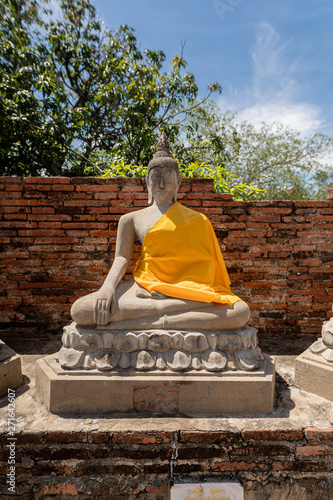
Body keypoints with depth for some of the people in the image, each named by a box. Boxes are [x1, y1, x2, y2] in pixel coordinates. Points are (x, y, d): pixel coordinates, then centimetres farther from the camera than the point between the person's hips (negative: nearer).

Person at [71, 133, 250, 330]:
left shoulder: (198, 220, 18)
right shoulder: (131, 219, 16)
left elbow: (206, 262, 16)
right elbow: (122, 259, 7)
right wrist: (107, 287, -13)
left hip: (187, 291, 2)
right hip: (145, 288, -1)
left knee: (241, 311, -31)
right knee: (80, 310, -25)